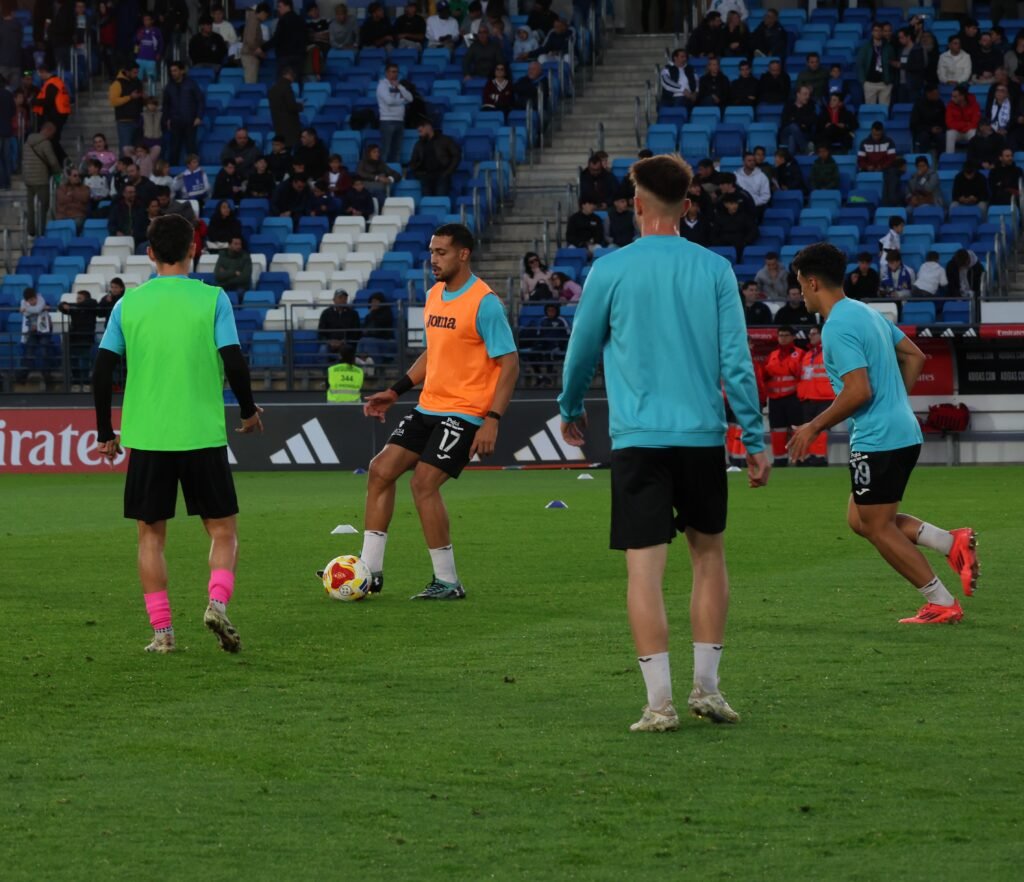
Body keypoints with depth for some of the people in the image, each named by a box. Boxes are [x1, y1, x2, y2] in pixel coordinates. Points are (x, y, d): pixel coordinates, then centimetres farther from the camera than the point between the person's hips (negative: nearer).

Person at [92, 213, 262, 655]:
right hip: (203, 436, -1)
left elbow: (102, 370, 2)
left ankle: (161, 630, 5)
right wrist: (249, 410, 9)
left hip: (146, 437, 1)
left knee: (151, 534, 11)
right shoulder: (212, 299, -3)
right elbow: (233, 362, -8)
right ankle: (217, 602, -14)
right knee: (223, 530, 10)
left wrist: (105, 433, 13)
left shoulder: (129, 303, 3)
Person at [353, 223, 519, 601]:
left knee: (423, 482, -16)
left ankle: (448, 582, -6)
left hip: (465, 412, -9)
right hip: (429, 407, 9)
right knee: (381, 470, 2)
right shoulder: (434, 295, 11)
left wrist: (492, 420, -22)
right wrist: (396, 391, 15)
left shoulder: (484, 303, -14)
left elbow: (509, 363, -15)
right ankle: (369, 570, 7)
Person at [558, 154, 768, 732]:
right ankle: (706, 686, 17)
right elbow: (736, 361, -1)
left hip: (638, 438, -2)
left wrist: (572, 410, 28)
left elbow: (582, 352, 9)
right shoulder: (715, 269, 2)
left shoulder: (611, 271, -2)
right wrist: (755, 440, 4)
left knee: (645, 568, -2)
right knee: (709, 554, 18)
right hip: (703, 434, 2)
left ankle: (660, 701, -8)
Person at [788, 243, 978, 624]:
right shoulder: (867, 314, 13)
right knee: (860, 520, 17)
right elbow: (915, 357, 20)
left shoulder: (838, 328, -17)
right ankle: (951, 542, 3)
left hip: (877, 441, -10)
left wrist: (814, 428, -13)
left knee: (879, 529, 1)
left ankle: (942, 603, 2)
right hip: (904, 431, 10)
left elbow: (858, 391, -23)